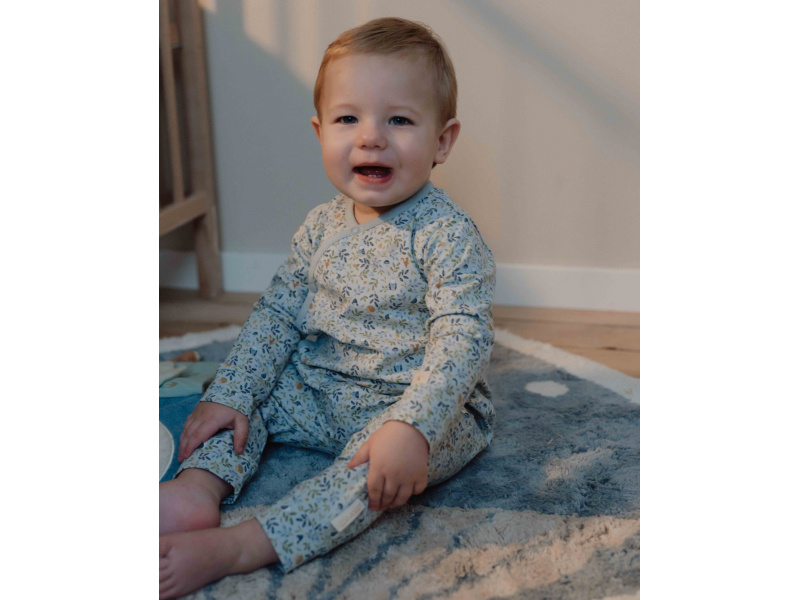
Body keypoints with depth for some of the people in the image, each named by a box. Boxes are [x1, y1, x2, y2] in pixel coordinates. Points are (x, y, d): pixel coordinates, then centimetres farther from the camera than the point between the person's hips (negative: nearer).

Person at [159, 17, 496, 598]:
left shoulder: (449, 235, -19)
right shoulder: (322, 228, 1)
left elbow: (462, 341, -27)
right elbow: (277, 314, 6)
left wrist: (411, 427, -41)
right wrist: (229, 395, -4)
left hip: (429, 405, -7)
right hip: (321, 395, 7)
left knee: (381, 464, -33)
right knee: (248, 387, -1)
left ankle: (236, 548, -40)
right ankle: (201, 489, -23)